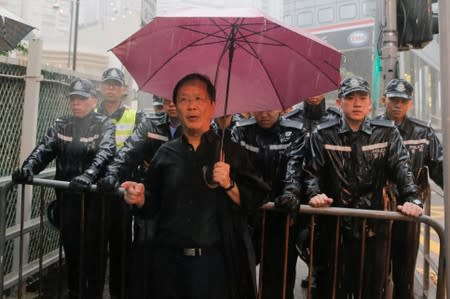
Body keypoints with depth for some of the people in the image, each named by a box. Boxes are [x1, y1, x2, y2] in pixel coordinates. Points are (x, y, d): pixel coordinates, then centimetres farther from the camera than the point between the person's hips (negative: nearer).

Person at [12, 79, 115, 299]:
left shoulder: (104, 125, -3)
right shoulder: (60, 125, 11)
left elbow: (105, 152, -21)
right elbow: (44, 149, -3)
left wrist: (88, 175, -39)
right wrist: (28, 167, -24)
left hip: (94, 198, -4)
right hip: (67, 198, 4)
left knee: (94, 251, 4)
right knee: (70, 248, 16)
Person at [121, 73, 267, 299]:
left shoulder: (229, 150, 0)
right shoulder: (166, 153, 8)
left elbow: (253, 202, -4)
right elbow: (153, 207, 11)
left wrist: (229, 185, -20)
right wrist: (140, 199, -8)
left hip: (216, 260, -2)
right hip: (169, 260, 3)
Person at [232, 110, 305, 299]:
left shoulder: (294, 133, -1)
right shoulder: (241, 131, 4)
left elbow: (295, 166, -15)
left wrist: (291, 193, -33)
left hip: (281, 216, -1)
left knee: (280, 279, 10)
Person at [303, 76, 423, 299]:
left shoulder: (387, 133, 4)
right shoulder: (323, 134, 0)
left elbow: (401, 168, -4)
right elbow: (312, 170, -4)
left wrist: (411, 199, -19)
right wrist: (314, 193, -22)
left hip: (373, 225, 2)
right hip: (334, 224, -1)